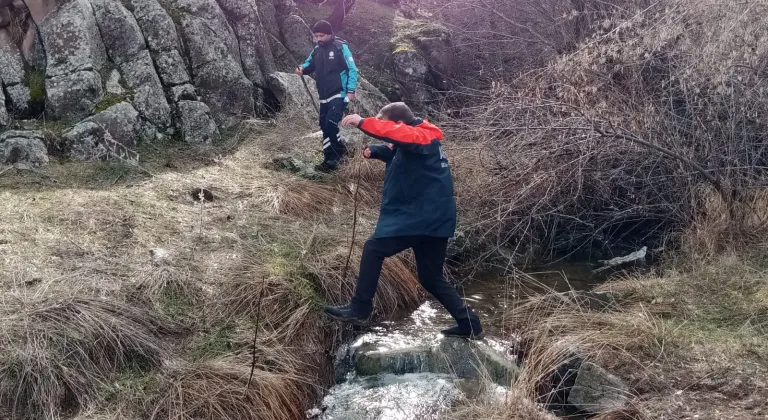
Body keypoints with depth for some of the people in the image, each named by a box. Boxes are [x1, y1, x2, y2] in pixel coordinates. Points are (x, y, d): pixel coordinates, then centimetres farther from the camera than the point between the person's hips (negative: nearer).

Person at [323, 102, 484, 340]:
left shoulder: (422, 137, -12)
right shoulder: (410, 143, 18)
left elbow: (396, 133, -32)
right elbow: (393, 150, 25)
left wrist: (362, 123, -35)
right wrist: (372, 151, 3)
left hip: (423, 216, -11)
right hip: (433, 217, 11)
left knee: (373, 249, -4)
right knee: (431, 278, 15)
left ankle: (359, 310, -1)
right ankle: (469, 324, 14)